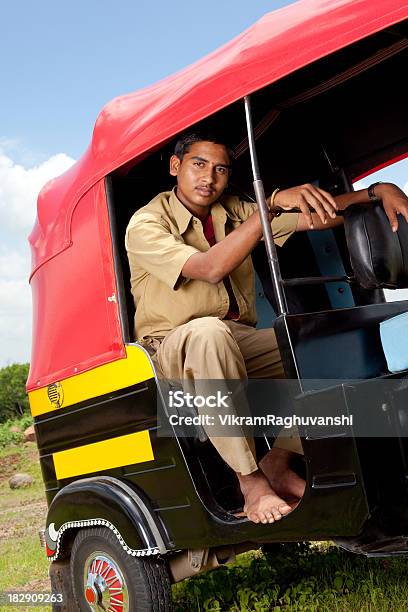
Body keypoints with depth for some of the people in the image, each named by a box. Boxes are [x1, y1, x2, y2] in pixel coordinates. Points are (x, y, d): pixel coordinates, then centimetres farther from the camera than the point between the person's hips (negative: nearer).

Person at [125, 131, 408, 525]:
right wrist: (274, 203, -32)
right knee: (209, 331, -41)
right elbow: (210, 268, -27)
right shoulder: (146, 225, -10)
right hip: (173, 351, -5)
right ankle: (250, 479, -30)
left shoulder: (235, 212, 9)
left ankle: (278, 462, -10)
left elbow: (315, 217, 4)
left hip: (239, 343, 6)